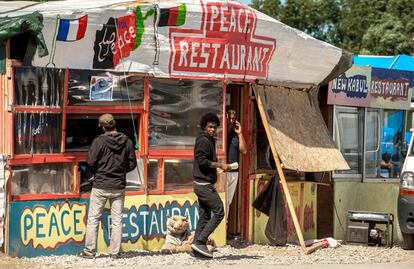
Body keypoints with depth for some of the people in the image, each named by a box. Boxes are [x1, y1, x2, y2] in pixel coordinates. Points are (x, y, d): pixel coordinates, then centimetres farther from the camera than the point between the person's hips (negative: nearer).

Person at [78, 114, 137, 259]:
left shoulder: (99, 141, -12)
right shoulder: (127, 141, -2)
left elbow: (91, 162, -13)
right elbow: (132, 164, 2)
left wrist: (95, 172, 8)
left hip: (100, 186, -3)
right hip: (119, 187, 3)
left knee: (93, 219, 7)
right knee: (117, 221, 9)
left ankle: (89, 251, 9)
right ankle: (114, 252, 11)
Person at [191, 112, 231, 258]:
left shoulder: (209, 140, 19)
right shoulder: (204, 140, -11)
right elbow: (202, 161, -20)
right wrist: (220, 165, -15)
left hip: (203, 184, 10)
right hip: (204, 184, -10)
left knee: (204, 216, 9)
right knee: (219, 212, -10)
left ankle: (198, 246, 8)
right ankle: (199, 241, -12)